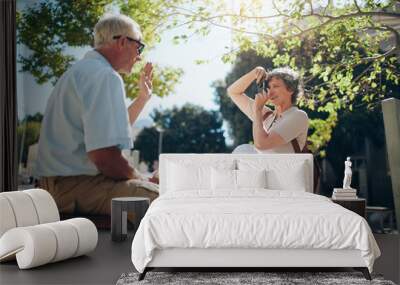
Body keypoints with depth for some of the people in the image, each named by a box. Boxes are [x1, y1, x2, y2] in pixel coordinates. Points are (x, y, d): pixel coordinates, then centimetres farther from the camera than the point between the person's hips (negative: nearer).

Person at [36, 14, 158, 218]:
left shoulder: (82, 70, 20)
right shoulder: (105, 76, -15)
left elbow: (114, 129, 31)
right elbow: (104, 156, -24)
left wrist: (143, 97, 36)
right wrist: (142, 180, -9)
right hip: (73, 185, -11)